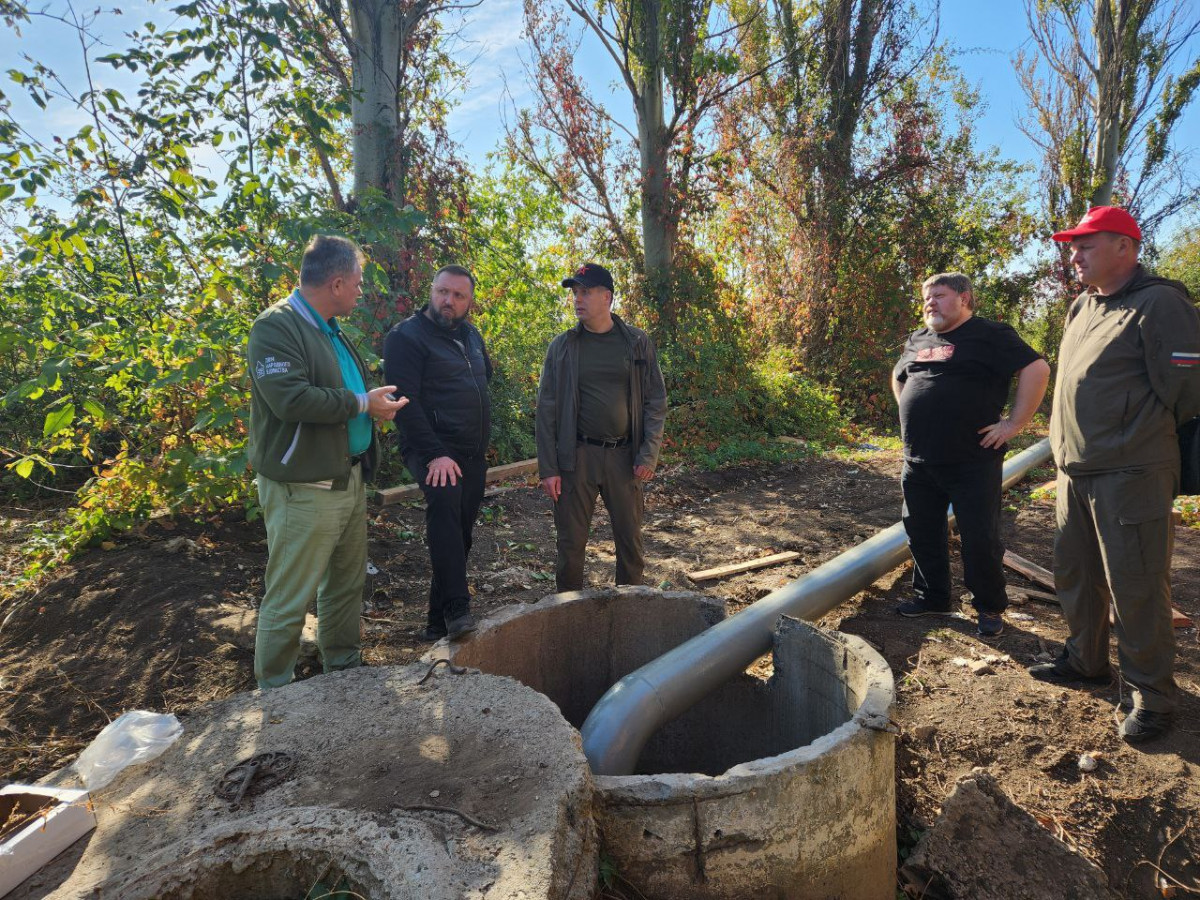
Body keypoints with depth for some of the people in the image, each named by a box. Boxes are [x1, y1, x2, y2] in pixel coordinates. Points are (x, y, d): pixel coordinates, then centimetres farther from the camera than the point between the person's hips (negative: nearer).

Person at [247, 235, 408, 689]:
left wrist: (379, 400, 9)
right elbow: (291, 398, -28)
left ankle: (345, 668, 36)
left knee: (347, 584, 19)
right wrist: (362, 403, -18)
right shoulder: (276, 326, -14)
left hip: (349, 478, 10)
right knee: (290, 599, 0)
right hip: (303, 490, -9)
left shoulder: (330, 331, 16)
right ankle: (273, 691, 19)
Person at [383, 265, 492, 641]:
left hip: (474, 454, 7)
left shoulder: (471, 335, 15)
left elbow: (486, 374, 33)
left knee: (458, 536, 9)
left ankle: (439, 624, 21)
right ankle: (457, 609, -34)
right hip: (433, 450, -7)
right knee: (444, 500, -36)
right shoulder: (406, 336, -8)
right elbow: (404, 401, -17)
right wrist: (434, 454, -25)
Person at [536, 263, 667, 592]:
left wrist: (649, 454, -8)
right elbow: (547, 409, 1)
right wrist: (548, 468, -4)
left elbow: (656, 401, 2)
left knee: (630, 539, 10)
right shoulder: (562, 346, 2)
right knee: (571, 542, 7)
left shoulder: (637, 342, 2)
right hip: (577, 456, 0)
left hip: (624, 455, 1)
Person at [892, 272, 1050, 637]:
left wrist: (1014, 423, -14)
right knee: (922, 534, 13)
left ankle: (990, 608, 19)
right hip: (919, 463, 7)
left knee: (980, 539, 1)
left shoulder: (989, 335, -5)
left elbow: (1037, 369, -13)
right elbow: (898, 379, 31)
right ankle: (932, 597, 29)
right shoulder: (917, 340, 15)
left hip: (972, 462, -6)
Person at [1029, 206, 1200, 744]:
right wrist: (1069, 447, 17)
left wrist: (1139, 439, 0)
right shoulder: (1082, 308, 14)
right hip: (1074, 471, 9)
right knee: (1073, 572, 17)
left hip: (1130, 475, -8)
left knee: (1135, 585, -1)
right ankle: (1085, 662, 35)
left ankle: (1152, 696, 15)